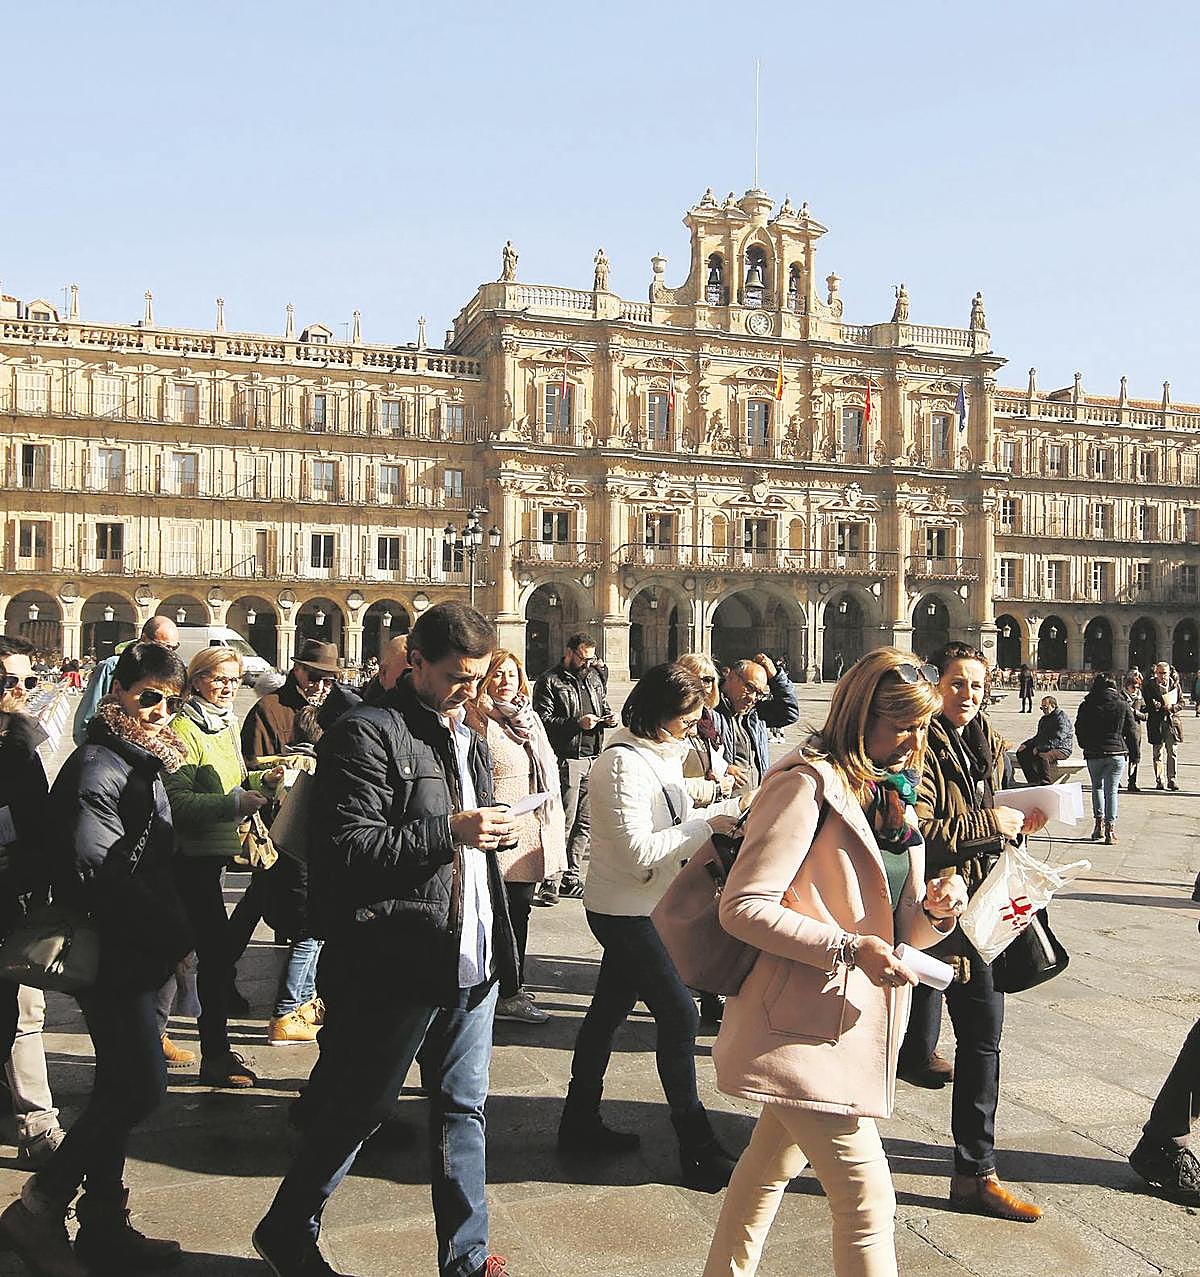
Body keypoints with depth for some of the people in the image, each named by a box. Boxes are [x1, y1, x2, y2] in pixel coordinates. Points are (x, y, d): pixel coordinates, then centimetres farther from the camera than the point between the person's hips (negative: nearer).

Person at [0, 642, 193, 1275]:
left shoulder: (142, 761, 14)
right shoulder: (98, 766, -16)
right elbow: (92, 875, -24)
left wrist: (171, 928, 5)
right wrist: (173, 930, -18)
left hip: (131, 955, 10)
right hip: (111, 956, -10)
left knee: (120, 1090, 14)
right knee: (142, 1085, -9)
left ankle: (103, 1226, 25)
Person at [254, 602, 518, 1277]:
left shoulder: (472, 741, 16)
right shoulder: (368, 733, -11)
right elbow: (346, 846, -19)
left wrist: (496, 832, 7)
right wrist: (449, 831, -23)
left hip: (472, 961, 7)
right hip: (398, 965, -7)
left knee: (464, 1107, 16)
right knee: (357, 1110, 9)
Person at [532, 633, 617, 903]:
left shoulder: (593, 677, 18)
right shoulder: (549, 682, -3)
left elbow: (605, 707, 29)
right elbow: (543, 720, -12)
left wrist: (609, 719, 7)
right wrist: (577, 722, -20)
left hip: (594, 759, 7)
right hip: (567, 761, -7)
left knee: (584, 823, 10)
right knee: (564, 823, -7)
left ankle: (571, 878, 21)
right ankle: (551, 882, 1)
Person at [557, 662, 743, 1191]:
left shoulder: (657, 754, 8)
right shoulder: (624, 762, -22)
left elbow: (666, 820, 13)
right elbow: (640, 852, -26)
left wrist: (723, 809, -1)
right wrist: (707, 824, -22)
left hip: (636, 909, 10)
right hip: (623, 911, -9)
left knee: (608, 1010, 17)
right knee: (679, 1014, -6)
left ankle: (580, 1125, 30)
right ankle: (697, 1149, 5)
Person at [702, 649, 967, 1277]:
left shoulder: (891, 793, 12)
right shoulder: (808, 782, -15)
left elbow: (899, 931, 12)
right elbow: (742, 905, -21)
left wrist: (933, 911, -9)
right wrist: (848, 948, -24)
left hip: (854, 1024, 9)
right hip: (805, 1023, -9)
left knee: (770, 1166, 22)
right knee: (867, 1198, -6)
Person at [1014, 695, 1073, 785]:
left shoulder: (1062, 718, -12)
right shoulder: (1044, 719, 18)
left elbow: (1057, 739, -22)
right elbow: (1039, 737, 24)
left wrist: (1040, 748, -26)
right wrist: (1026, 744, 7)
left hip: (1062, 749, -9)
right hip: (1045, 748, 9)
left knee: (1042, 756, -39)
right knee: (1022, 753, -8)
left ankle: (1045, 783, -28)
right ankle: (1033, 782, -9)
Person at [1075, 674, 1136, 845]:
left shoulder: (1087, 705, -1)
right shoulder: (1122, 704, -1)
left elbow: (1079, 729, 6)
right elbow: (1131, 731, 2)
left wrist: (1085, 747, 21)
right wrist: (1134, 752, 11)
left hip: (1094, 754, 0)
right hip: (1117, 753, 0)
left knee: (1097, 787, 18)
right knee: (1112, 791, 3)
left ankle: (1099, 823, 12)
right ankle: (1110, 828, 0)